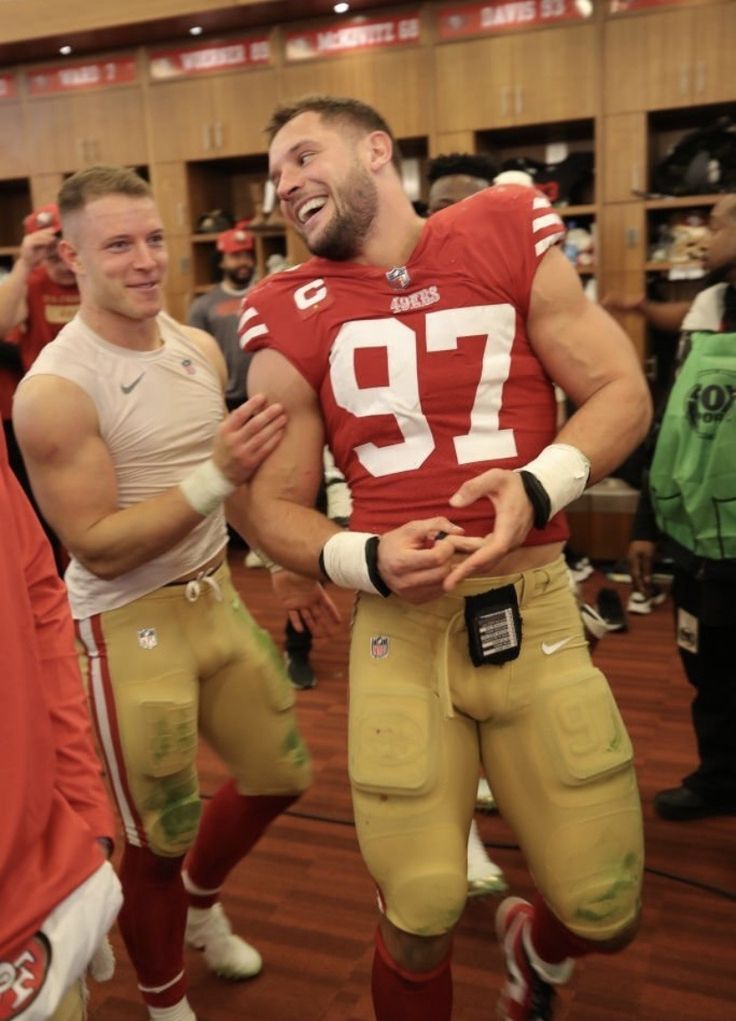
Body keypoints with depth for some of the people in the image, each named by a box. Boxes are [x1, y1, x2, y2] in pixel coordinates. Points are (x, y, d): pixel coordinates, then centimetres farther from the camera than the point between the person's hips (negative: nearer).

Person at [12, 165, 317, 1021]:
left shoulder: (201, 349, 1)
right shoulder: (54, 390, -19)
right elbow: (99, 549, -21)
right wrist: (216, 475, -29)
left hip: (216, 594, 7)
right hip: (128, 623, -7)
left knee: (281, 774, 20)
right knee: (161, 840, 7)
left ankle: (201, 901, 50)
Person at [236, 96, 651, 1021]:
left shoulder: (507, 236, 2)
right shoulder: (291, 320, 2)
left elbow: (621, 392, 3)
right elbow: (273, 506, 5)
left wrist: (539, 485, -16)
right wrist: (367, 561, -15)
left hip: (533, 611, 1)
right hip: (400, 626, 0)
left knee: (604, 914, 8)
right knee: (418, 925, 5)